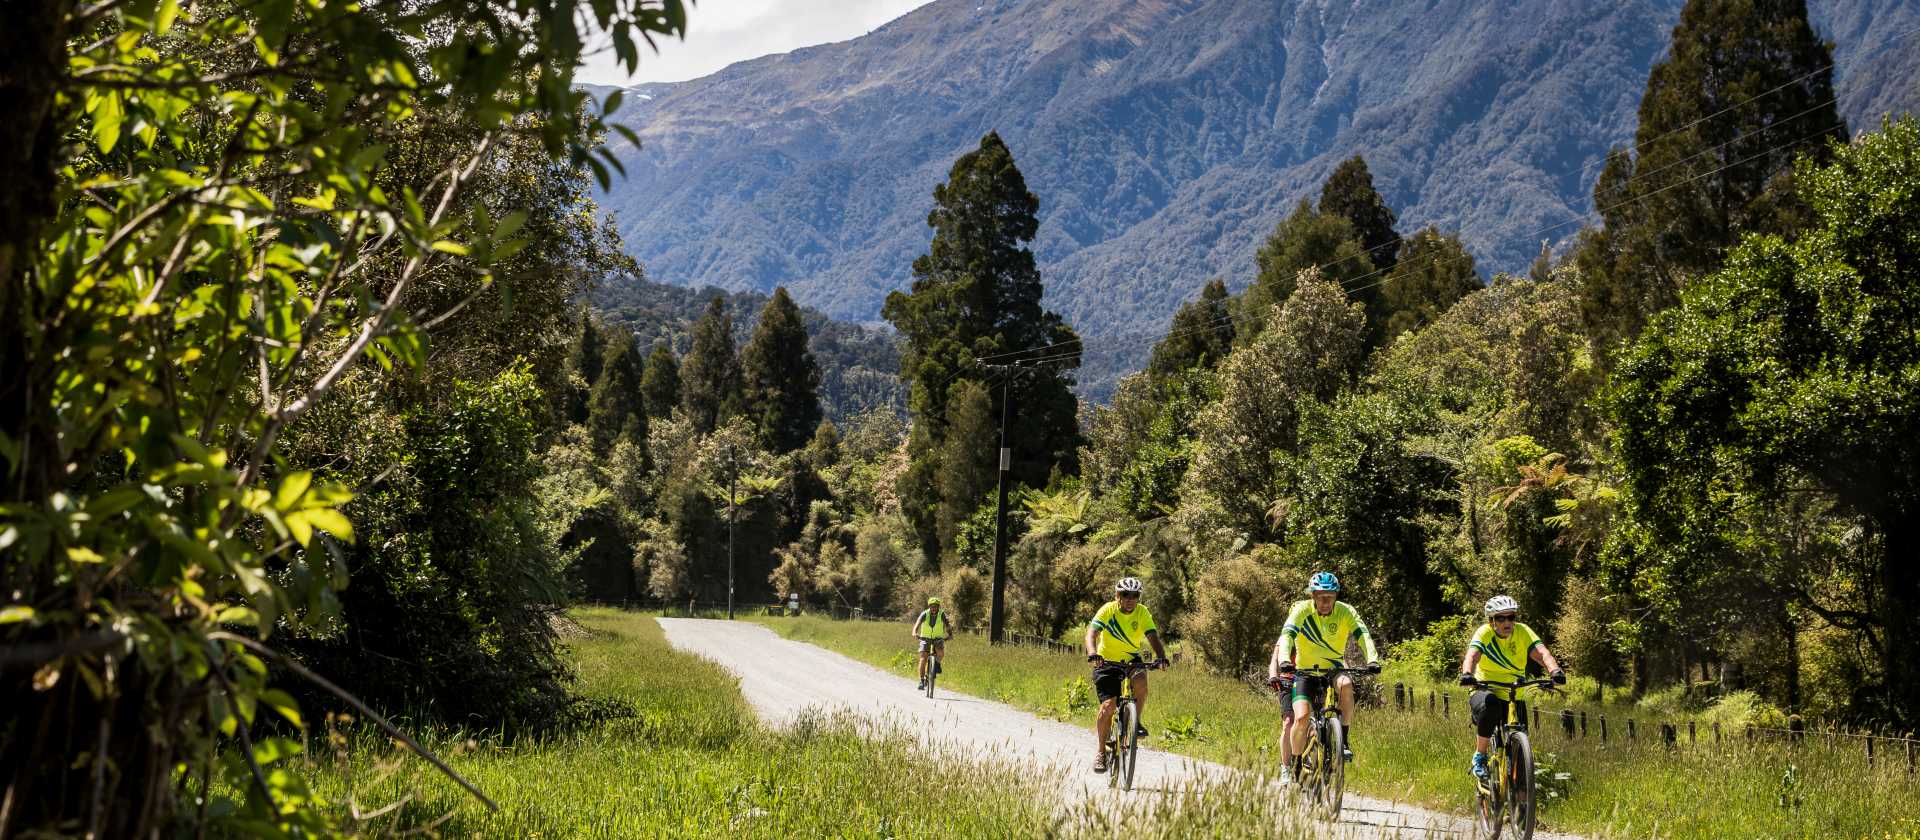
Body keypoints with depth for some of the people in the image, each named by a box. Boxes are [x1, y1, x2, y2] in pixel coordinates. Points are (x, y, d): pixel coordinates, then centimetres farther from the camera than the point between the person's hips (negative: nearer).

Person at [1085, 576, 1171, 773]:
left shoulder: (1143, 612, -12)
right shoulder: (1108, 610, -19)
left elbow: (1153, 636, -23)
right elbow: (1092, 632, -31)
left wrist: (1161, 657, -42)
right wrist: (1092, 653, -51)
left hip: (1131, 659, 2)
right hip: (1107, 661, -2)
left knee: (1140, 682, -31)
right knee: (1109, 704, -15)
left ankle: (1137, 722, -9)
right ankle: (1100, 750, 0)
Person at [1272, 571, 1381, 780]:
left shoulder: (1345, 612, -12)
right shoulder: (1302, 610, -16)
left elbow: (1363, 635, -24)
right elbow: (1287, 635, -28)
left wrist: (1372, 660, -42)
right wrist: (1284, 660, -47)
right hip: (1305, 671, -1)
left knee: (1346, 685, -34)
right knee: (1302, 717, -21)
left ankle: (1345, 741, -19)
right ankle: (1292, 765, 1)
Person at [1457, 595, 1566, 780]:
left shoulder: (1523, 632, -8)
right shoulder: (1484, 633, -13)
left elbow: (1542, 653, -24)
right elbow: (1472, 655, -30)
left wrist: (1555, 671, -45)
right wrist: (1467, 674, -53)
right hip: (1485, 690, -3)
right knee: (1490, 705, -36)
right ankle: (1480, 756, -20)